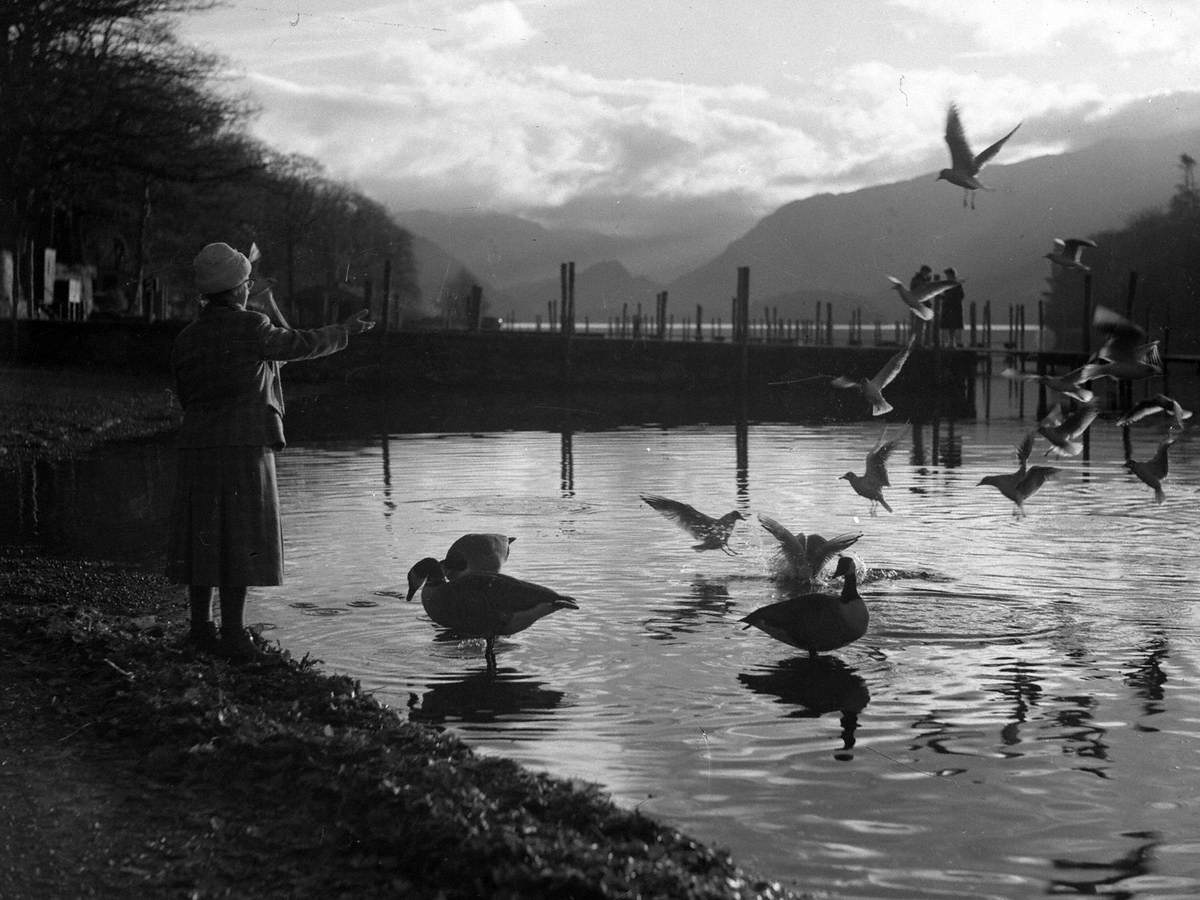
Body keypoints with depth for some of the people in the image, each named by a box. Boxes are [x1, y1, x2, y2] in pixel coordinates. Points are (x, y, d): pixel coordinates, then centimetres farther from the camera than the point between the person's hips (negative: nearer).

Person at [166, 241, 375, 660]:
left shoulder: (186, 339, 8)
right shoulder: (250, 328, -8)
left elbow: (186, 397, 15)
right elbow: (303, 344, 3)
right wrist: (346, 330, 18)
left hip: (197, 445, 6)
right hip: (244, 446, -6)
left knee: (203, 538, 10)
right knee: (241, 542, -2)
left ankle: (201, 626, 14)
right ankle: (233, 632, -3)